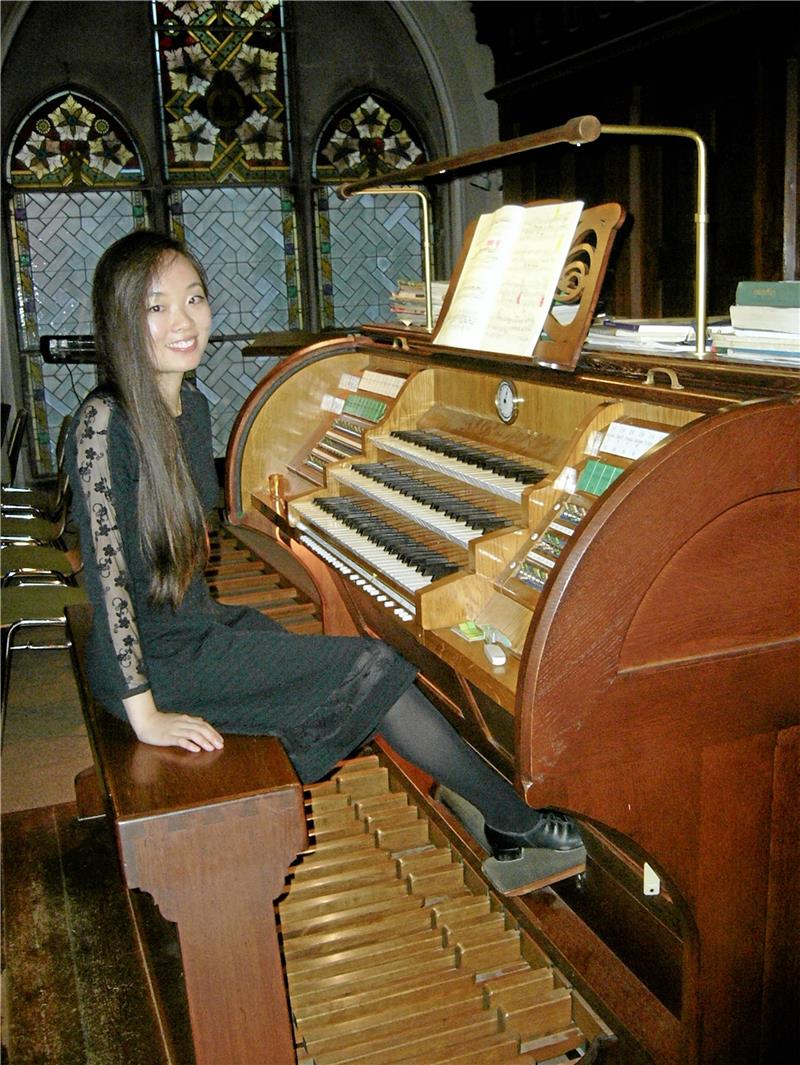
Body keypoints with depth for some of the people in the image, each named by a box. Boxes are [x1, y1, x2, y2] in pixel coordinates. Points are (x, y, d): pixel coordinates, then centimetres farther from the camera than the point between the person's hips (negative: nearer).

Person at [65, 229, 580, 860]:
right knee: (370, 667, -14)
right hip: (154, 659, -8)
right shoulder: (105, 422, -19)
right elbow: (106, 571, -22)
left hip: (197, 623, 8)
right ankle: (513, 818, 0)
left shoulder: (192, 407, 6)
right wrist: (145, 713, -23)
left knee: (361, 684, -6)